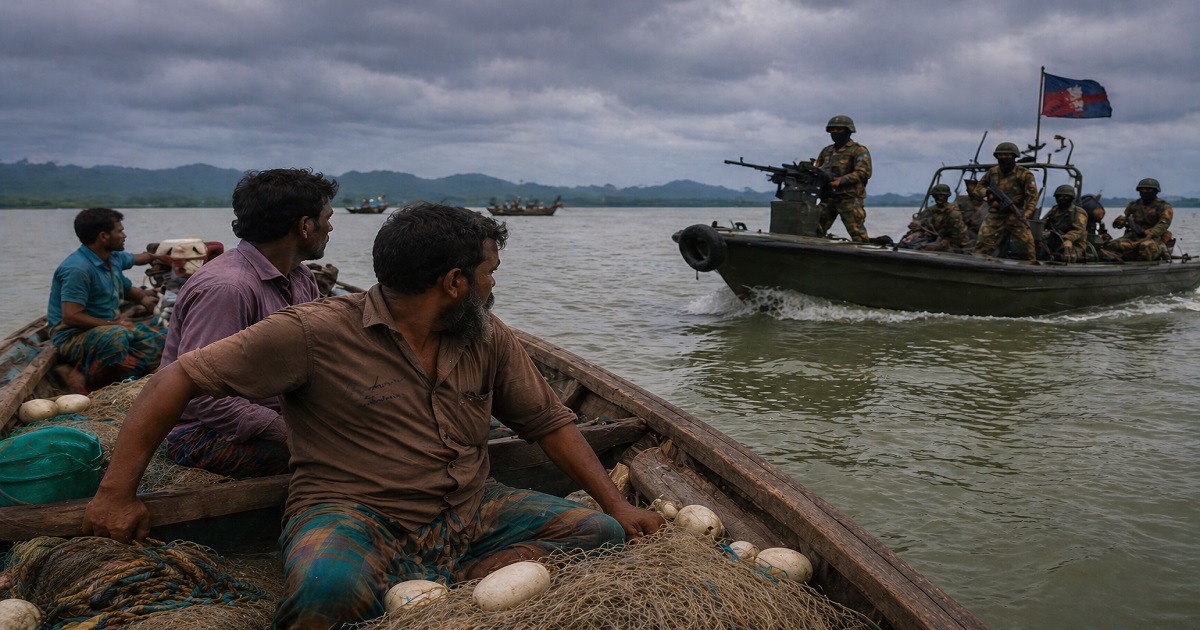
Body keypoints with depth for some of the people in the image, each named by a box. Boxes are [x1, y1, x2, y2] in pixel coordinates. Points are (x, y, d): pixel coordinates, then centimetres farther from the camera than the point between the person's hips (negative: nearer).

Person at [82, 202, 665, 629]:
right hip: (355, 515, -5)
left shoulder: (489, 338, 5)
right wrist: (116, 493, -12)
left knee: (604, 535, -11)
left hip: (469, 512, 6)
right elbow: (179, 378, -9)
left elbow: (547, 421, 12)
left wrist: (618, 505, 4)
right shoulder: (316, 332, -12)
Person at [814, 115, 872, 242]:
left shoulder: (859, 150, -2)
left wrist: (840, 180, -25)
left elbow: (864, 173, -14)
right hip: (828, 198, 6)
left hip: (849, 199, -6)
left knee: (858, 234, -10)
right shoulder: (826, 151, 18)